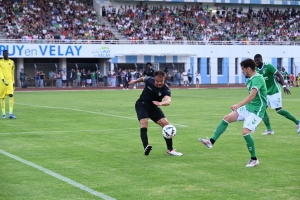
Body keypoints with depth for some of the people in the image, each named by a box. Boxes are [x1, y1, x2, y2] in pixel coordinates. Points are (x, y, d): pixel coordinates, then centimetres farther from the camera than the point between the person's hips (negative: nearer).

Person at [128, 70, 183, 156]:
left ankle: (170, 150, 2)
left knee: (166, 124, -8)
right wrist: (135, 81, 25)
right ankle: (146, 147, -37)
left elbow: (168, 101, -47)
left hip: (153, 107, 2)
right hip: (141, 105, -1)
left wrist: (160, 103, -68)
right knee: (144, 122, -27)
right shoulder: (149, 80, -20)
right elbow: (143, 78, 6)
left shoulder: (165, 89, -26)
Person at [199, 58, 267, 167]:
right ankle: (211, 142, 1)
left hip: (256, 110, -9)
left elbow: (252, 96, -36)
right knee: (227, 118, 1)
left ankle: (254, 159, -4)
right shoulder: (251, 79, 8)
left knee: (245, 132, -19)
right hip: (248, 107, 9)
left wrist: (238, 105, -43)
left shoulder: (257, 79, -21)